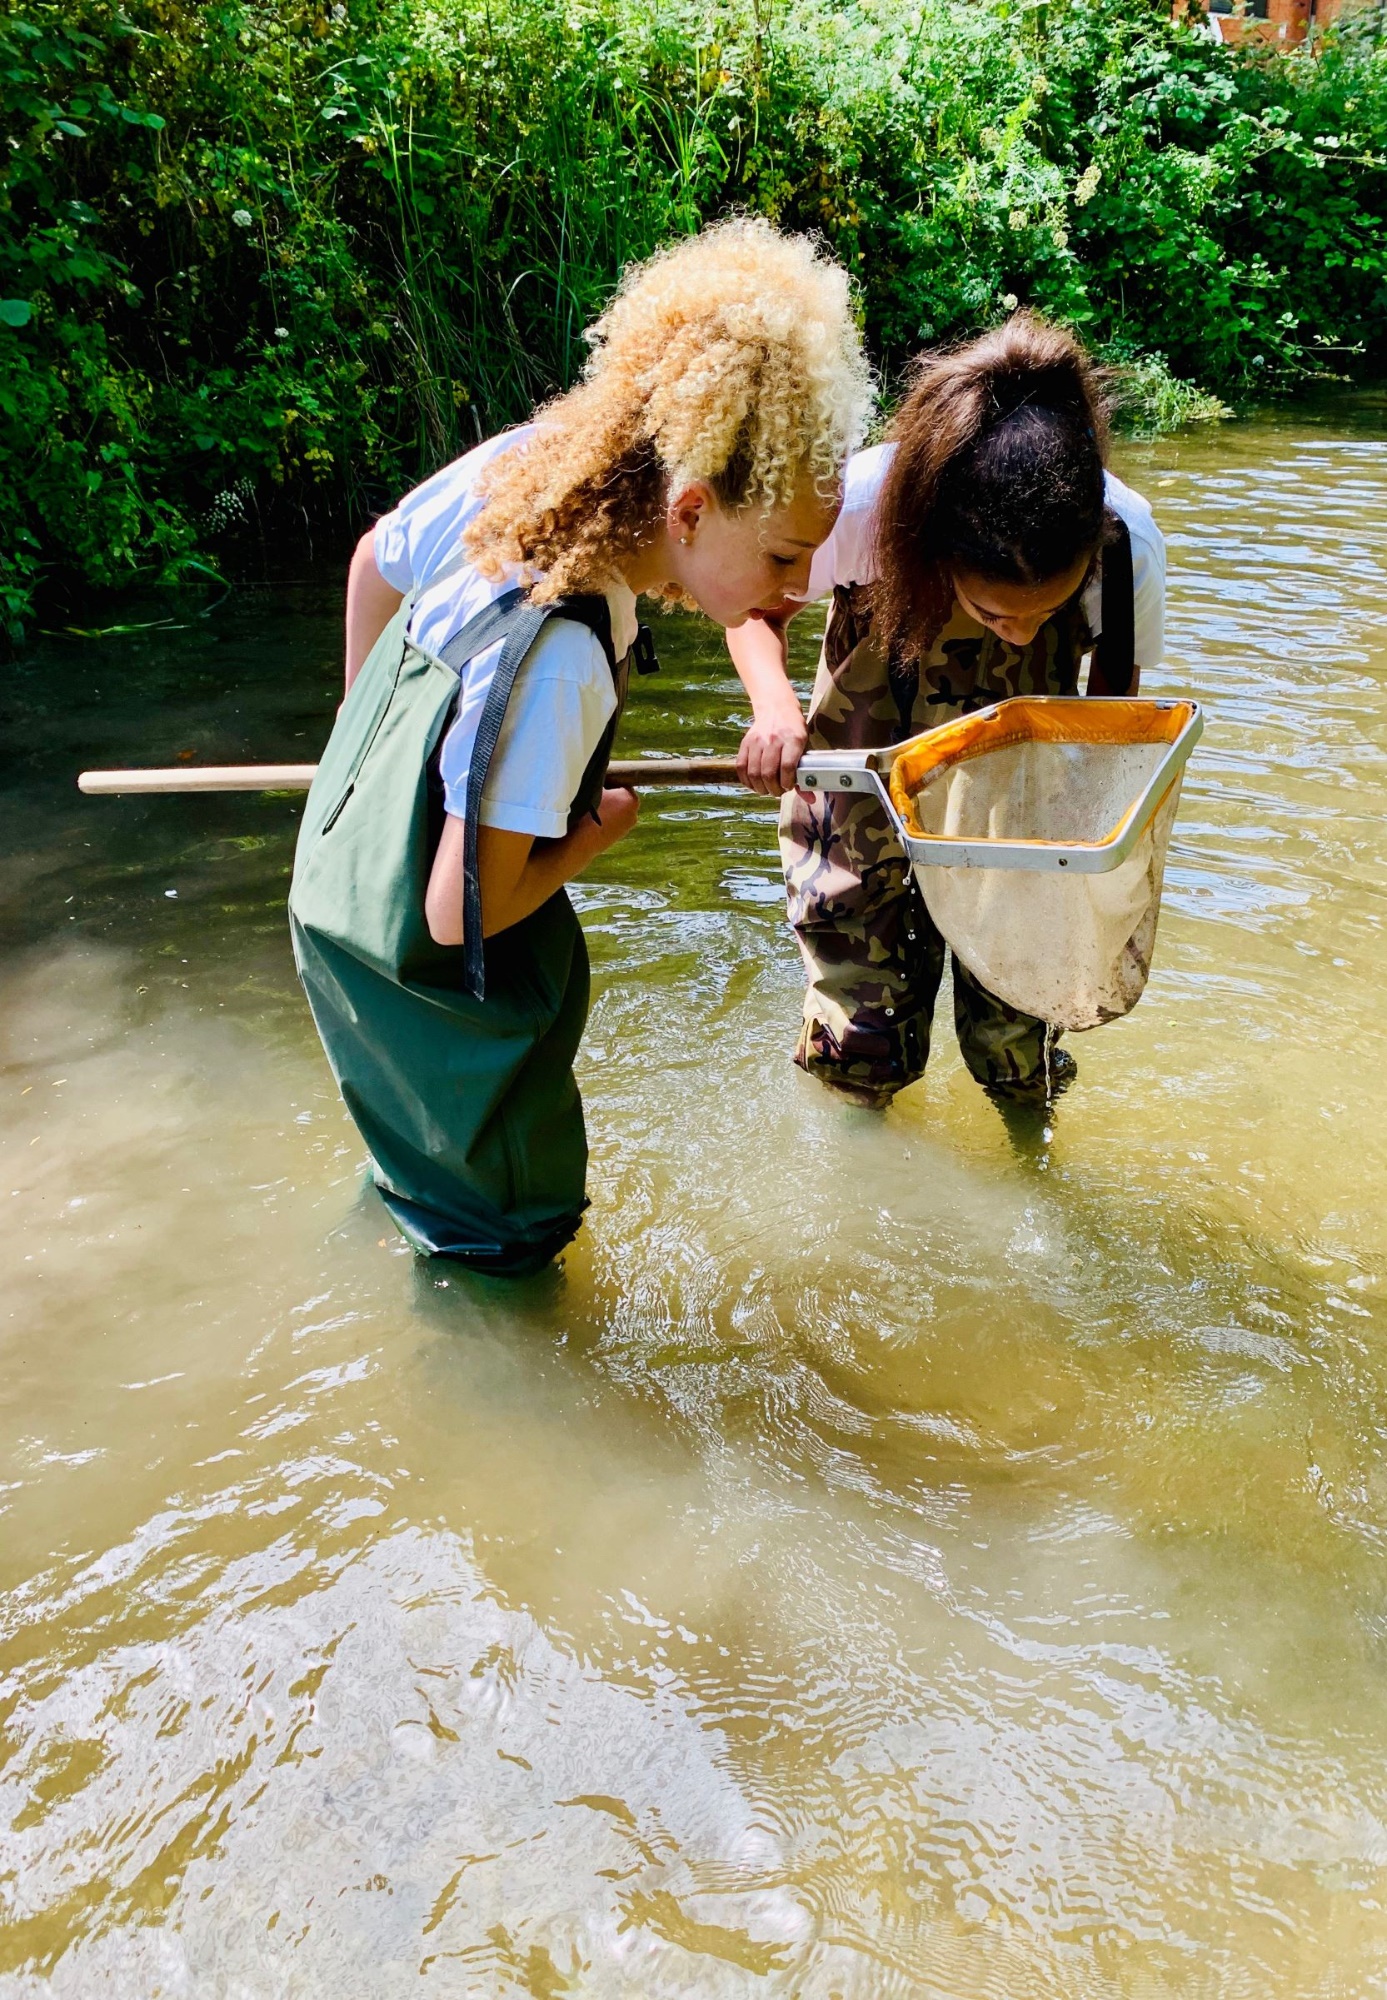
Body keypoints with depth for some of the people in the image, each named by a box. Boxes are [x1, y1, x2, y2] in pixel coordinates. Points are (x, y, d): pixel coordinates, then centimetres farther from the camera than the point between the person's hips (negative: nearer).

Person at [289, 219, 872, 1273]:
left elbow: (375, 563, 3)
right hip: (420, 963, -8)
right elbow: (464, 913, -33)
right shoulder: (558, 661, -40)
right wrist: (600, 830, -15)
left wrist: (375, 736, 18)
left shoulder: (520, 460, -17)